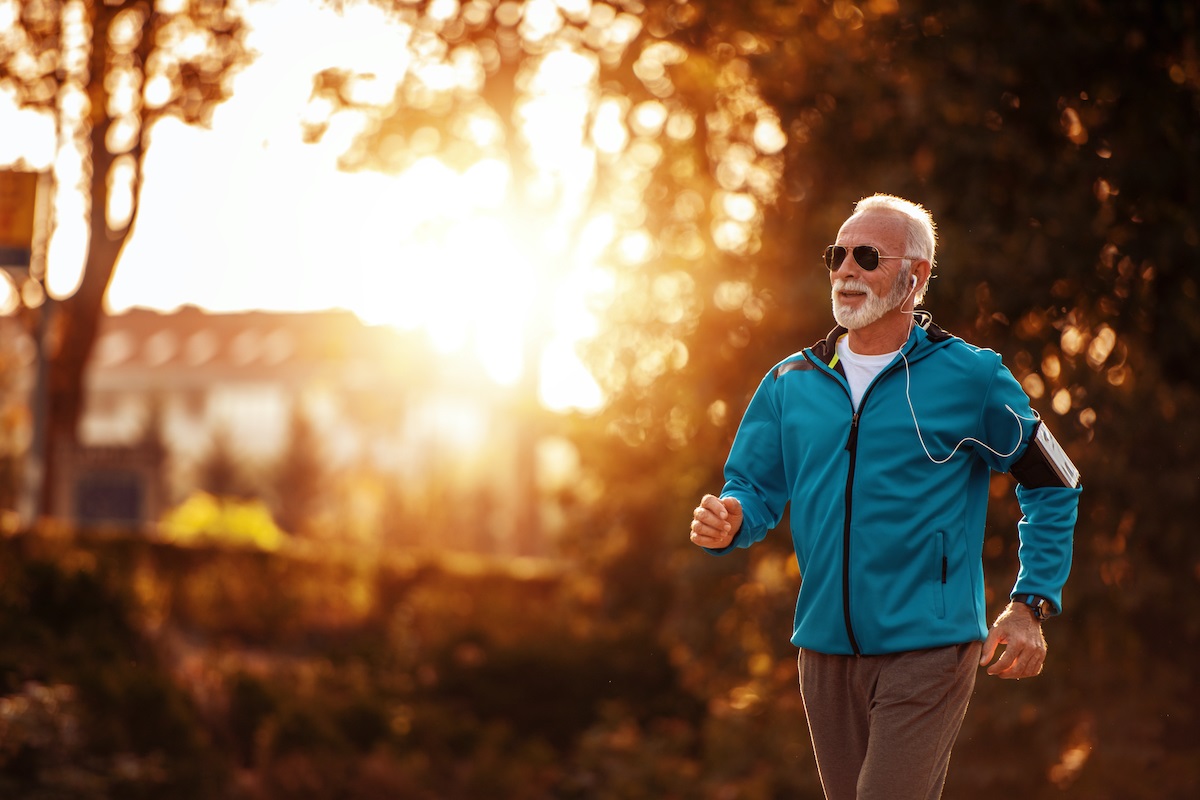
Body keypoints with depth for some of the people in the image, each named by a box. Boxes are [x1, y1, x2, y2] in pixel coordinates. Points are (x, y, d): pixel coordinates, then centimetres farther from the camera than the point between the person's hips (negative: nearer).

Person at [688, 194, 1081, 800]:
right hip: (825, 652, 5)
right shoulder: (791, 383, 9)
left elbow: (1053, 486, 6)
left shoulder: (969, 376, -2)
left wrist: (1030, 606, -1)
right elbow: (755, 490, 13)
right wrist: (728, 524, -11)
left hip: (928, 650, -5)